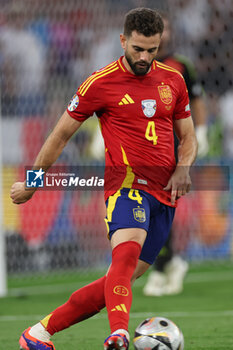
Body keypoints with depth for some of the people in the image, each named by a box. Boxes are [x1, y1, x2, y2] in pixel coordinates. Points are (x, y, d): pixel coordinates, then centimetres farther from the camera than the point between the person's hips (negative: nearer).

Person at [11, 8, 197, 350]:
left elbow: (188, 138, 22)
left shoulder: (173, 80, 11)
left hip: (165, 193, 5)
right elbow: (61, 134, 8)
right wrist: (31, 184, 14)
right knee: (127, 249, -33)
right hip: (126, 183, -5)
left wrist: (183, 168, 0)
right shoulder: (101, 83, -2)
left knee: (123, 277, 1)